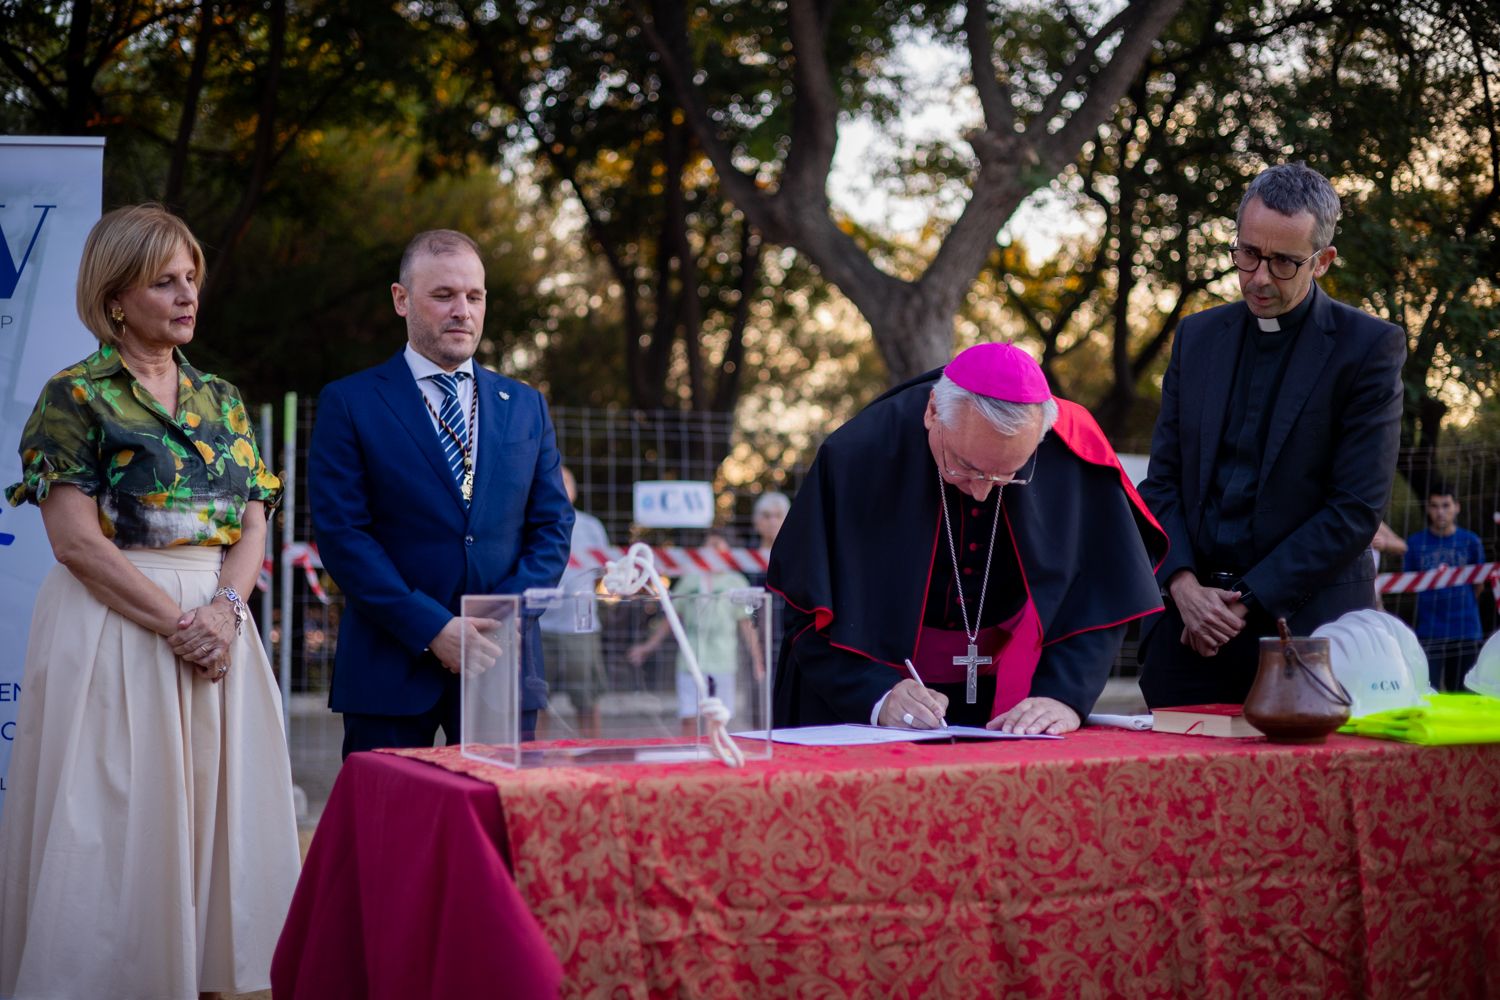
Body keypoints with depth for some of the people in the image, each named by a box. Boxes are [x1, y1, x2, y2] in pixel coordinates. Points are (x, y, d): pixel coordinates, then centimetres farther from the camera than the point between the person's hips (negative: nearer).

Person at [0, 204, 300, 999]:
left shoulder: (221, 400, 13)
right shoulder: (74, 396, -3)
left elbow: (252, 525, 8)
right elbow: (75, 539, -11)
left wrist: (223, 611, -11)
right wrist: (174, 622, -16)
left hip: (217, 628, 5)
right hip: (112, 630, -5)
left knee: (212, 808, 5)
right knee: (116, 820, -3)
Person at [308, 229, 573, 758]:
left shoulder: (526, 407, 13)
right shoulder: (349, 403, 2)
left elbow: (553, 525, 10)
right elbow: (341, 533, -6)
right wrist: (432, 628, -14)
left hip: (504, 662, 3)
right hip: (391, 672, -3)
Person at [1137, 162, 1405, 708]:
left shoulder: (1368, 346, -3)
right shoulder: (1198, 336, 12)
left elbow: (1357, 510, -9)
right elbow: (1162, 479, 11)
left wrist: (1248, 601, -11)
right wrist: (1183, 584, -6)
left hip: (1305, 621, -4)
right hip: (1191, 617, 4)